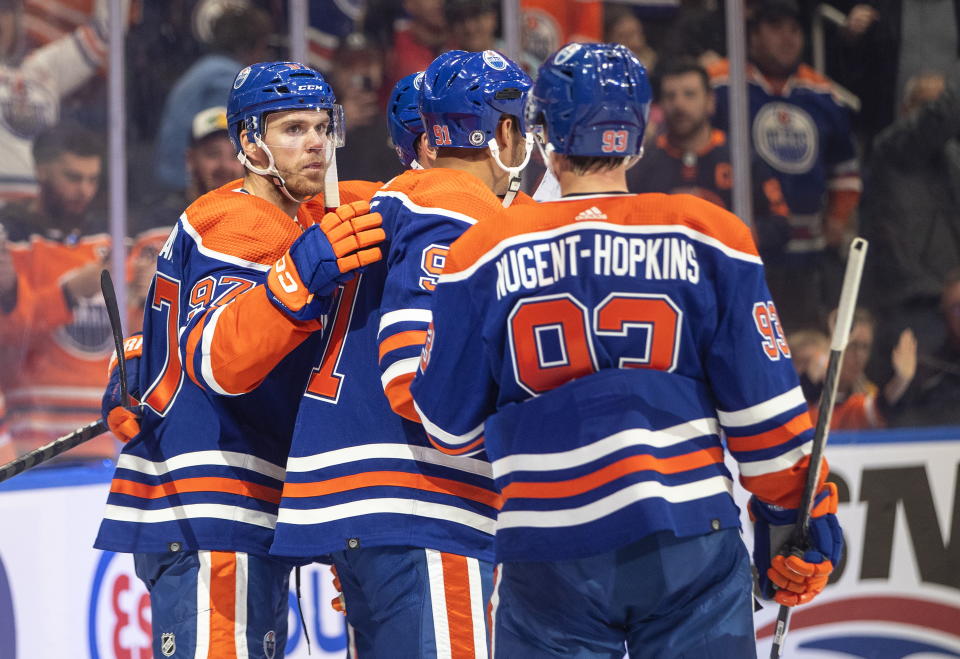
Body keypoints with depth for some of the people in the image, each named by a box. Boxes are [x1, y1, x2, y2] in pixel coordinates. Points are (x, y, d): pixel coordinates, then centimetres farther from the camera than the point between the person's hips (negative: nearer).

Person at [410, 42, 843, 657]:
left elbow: (449, 421, 5)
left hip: (548, 554, 1)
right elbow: (763, 402, 0)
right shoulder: (706, 238, -1)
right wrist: (800, 518, 11)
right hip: (689, 544, 0)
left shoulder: (487, 253, 0)